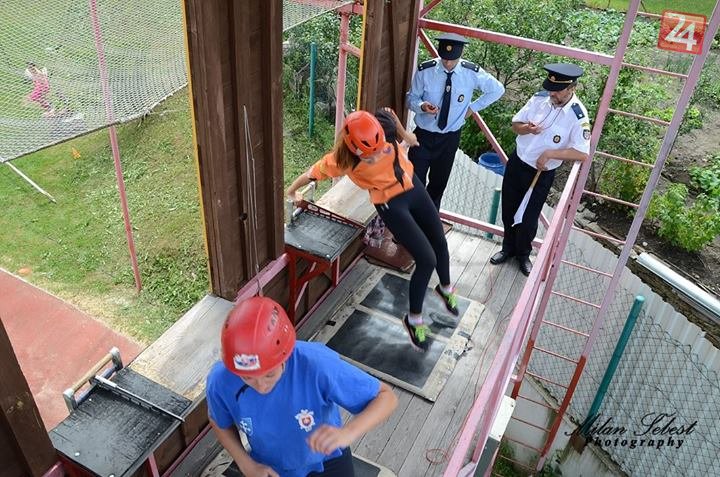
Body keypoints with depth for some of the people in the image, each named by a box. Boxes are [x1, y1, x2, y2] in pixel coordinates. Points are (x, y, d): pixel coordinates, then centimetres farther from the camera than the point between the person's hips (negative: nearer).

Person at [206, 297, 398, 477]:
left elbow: (386, 397, -31)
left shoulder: (317, 364, -40)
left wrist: (347, 433, -48)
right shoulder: (221, 381, -31)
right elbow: (220, 423, -6)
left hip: (326, 461, -1)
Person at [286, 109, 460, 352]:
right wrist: (290, 191, 0)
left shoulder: (385, 128, -20)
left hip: (413, 187, 5)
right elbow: (310, 175, -12)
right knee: (427, 259, -11)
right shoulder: (342, 159, -27)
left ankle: (445, 287, 50)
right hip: (390, 203, -5)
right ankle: (413, 320, 11)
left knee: (440, 243, 18)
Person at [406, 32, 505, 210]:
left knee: (439, 182, 17)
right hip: (424, 135, -1)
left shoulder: (472, 73, -13)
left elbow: (497, 90, 3)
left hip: (450, 137, 2)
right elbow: (411, 98, -5)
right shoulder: (424, 70, -16)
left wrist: (473, 107, -2)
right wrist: (422, 106, -27)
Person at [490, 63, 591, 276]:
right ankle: (508, 248, 41)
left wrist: (549, 153, -28)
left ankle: (523, 254, 35)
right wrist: (526, 128, -20)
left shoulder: (578, 115, -19)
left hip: (542, 174, -4)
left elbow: (582, 153, -24)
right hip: (516, 162, 4)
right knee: (508, 210, 17)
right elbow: (515, 124, 2)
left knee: (529, 218, 7)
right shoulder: (540, 98, -8)